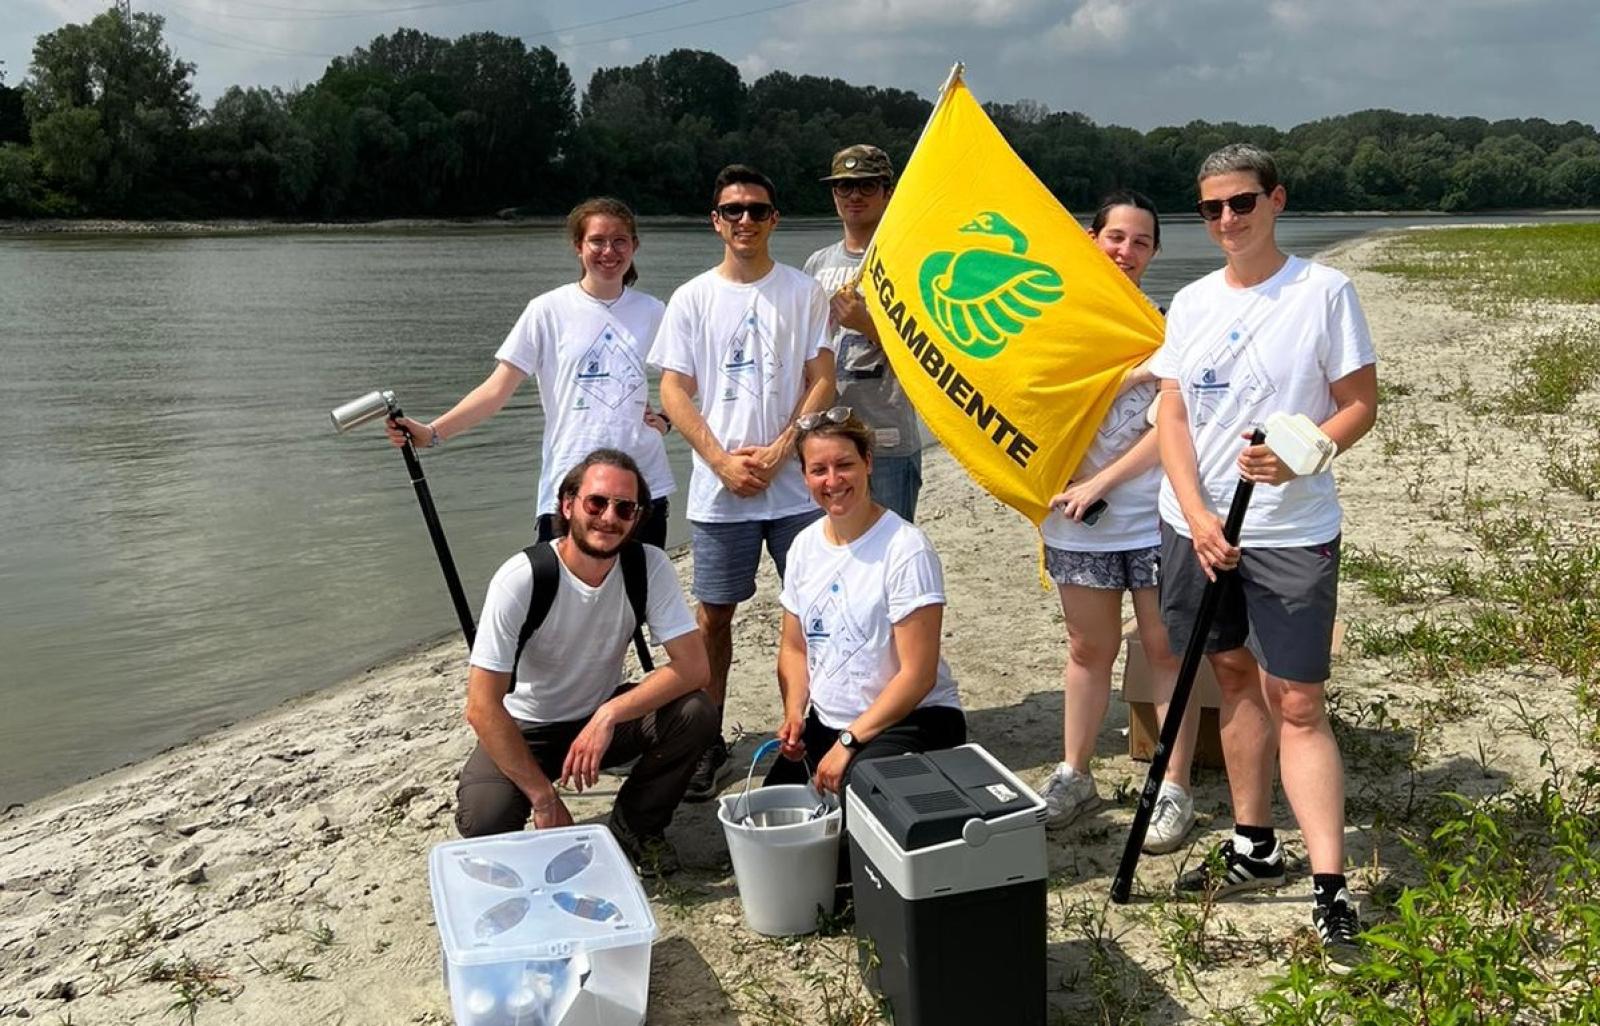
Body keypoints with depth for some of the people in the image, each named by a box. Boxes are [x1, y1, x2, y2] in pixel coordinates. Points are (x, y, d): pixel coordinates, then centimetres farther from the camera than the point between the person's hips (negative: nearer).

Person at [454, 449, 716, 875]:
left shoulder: (650, 566, -18)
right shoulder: (520, 579, -26)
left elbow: (692, 666, -21)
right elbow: (482, 706, -26)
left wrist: (609, 714, -33)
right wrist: (544, 798, -26)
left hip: (603, 717, 3)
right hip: (524, 728, -3)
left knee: (696, 714, -24)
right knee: (484, 819, -31)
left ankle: (636, 824, 2)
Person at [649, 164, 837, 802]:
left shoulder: (803, 292, 4)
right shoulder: (692, 298, 6)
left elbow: (822, 382, 0)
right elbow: (674, 392, 2)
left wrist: (777, 453, -12)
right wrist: (723, 461, -9)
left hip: (797, 484, 0)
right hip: (719, 488, 1)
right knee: (714, 614, 5)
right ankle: (709, 745, 15)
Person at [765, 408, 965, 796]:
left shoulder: (906, 549, -17)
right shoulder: (805, 545, 5)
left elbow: (918, 675, -18)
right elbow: (794, 648, 14)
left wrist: (849, 742, -18)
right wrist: (794, 715, -4)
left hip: (912, 720, -7)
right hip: (825, 721, 7)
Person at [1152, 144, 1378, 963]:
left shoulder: (1324, 291, -6)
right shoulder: (1191, 303, 7)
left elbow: (1360, 405, -4)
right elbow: (1172, 417, 3)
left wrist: (1297, 457, -23)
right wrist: (1196, 515, -10)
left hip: (1292, 532, -5)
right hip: (1194, 524, 5)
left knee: (1297, 704, -6)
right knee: (1234, 676, 14)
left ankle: (1331, 891, -2)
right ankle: (1254, 848, 28)